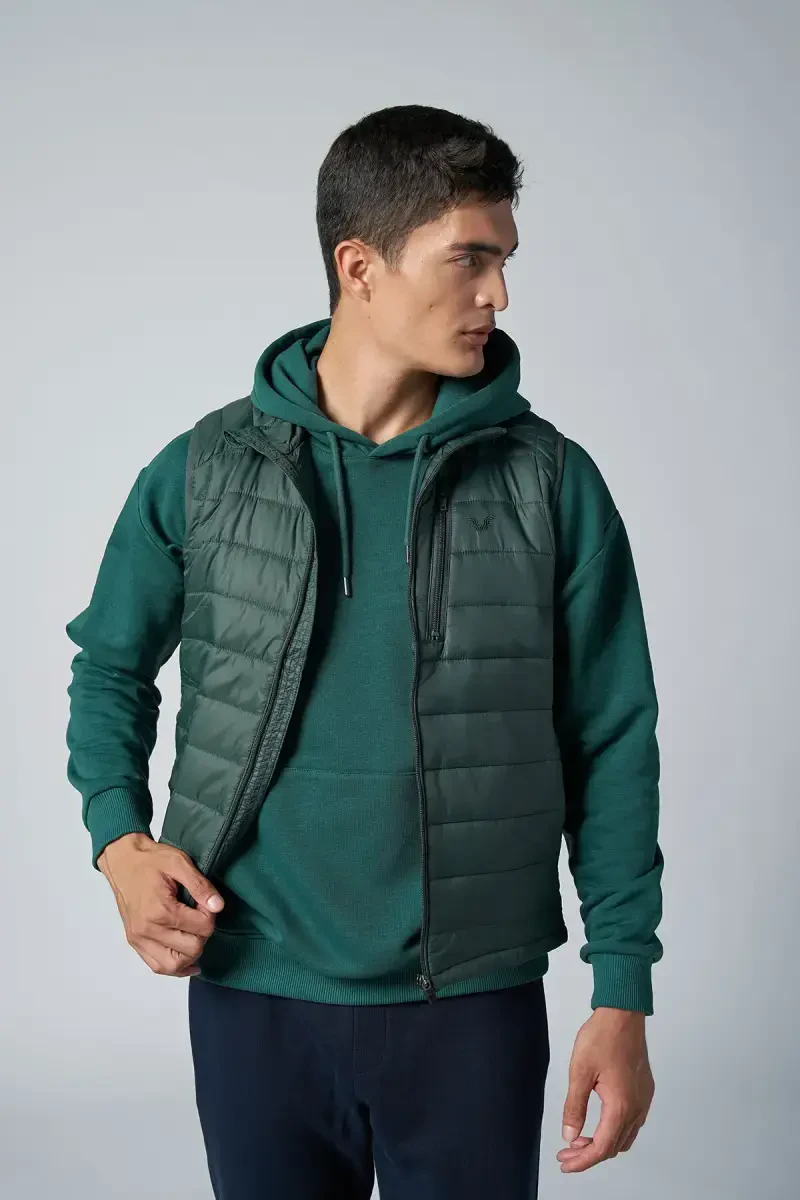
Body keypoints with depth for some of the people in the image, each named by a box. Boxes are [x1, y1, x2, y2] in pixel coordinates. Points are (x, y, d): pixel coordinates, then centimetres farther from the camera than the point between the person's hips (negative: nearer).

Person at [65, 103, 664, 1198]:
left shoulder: (551, 483, -3)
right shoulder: (205, 471, -1)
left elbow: (613, 746, 0)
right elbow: (111, 666, 13)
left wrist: (623, 995, -3)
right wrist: (119, 839, -4)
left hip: (474, 1006, 0)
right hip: (255, 995, 1)